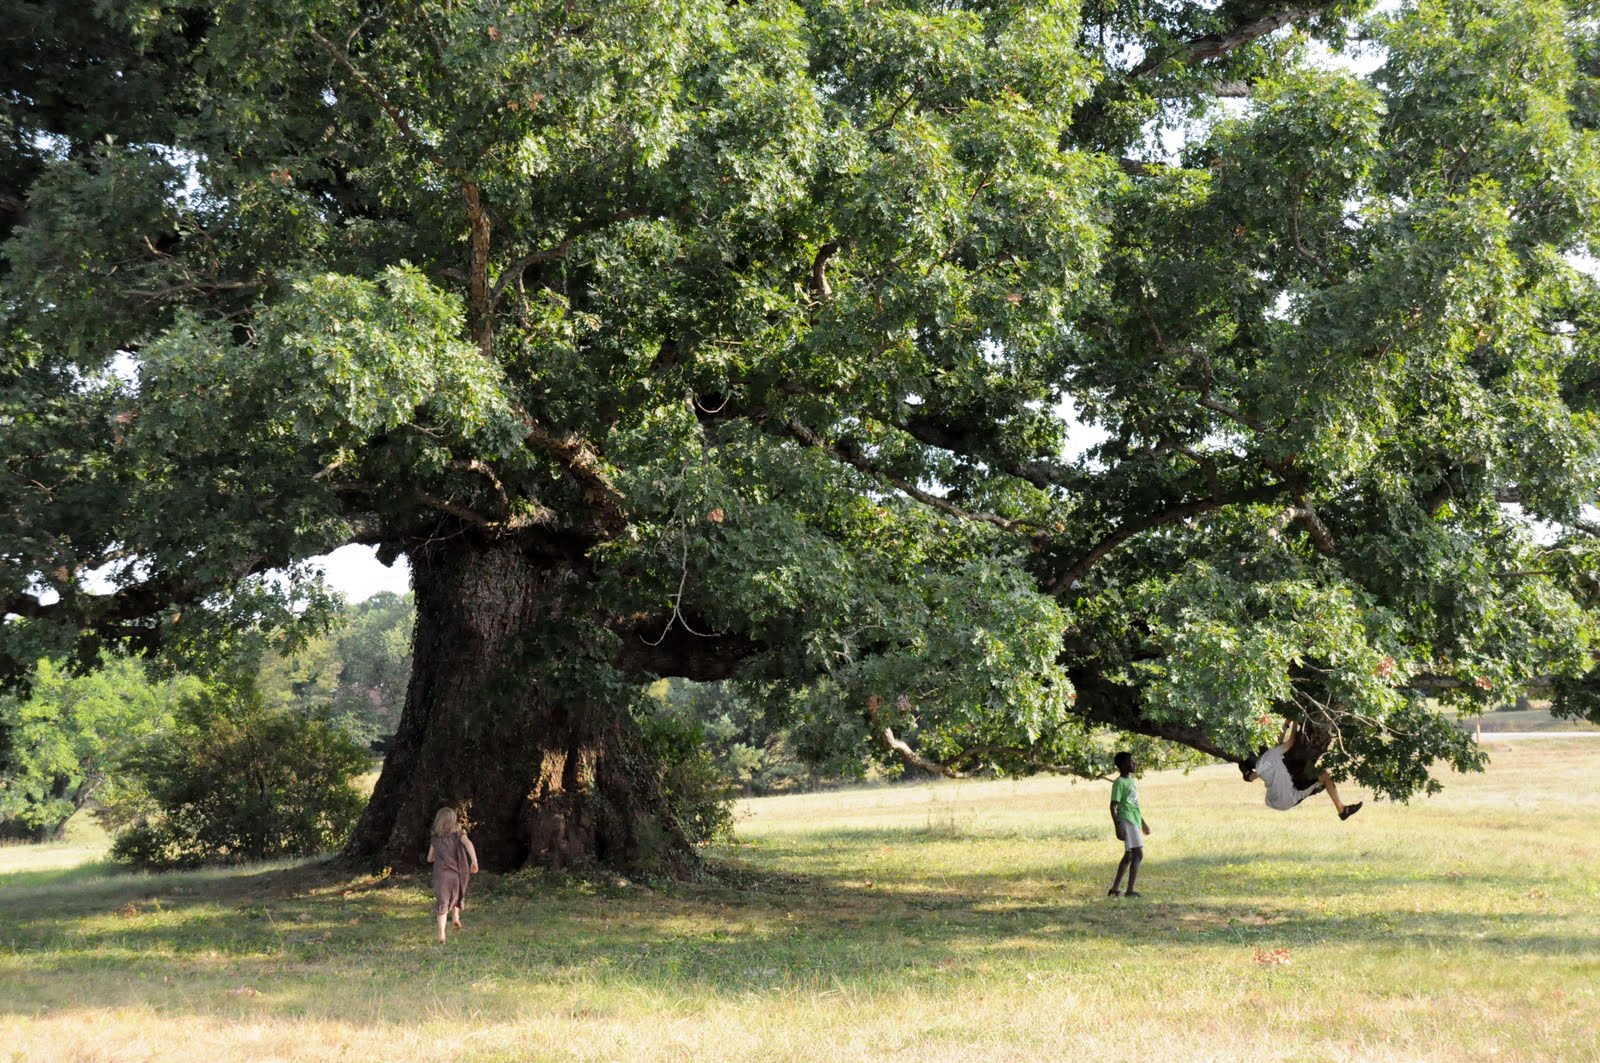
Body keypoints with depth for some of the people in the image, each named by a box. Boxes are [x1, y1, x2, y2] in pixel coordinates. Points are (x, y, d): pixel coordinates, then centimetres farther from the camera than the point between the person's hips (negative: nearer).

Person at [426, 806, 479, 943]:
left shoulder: (435, 839, 6)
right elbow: (468, 843, -20)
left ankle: (442, 935, -9)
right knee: (456, 896, 30)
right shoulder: (458, 834, 0)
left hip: (441, 874, 0)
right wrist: (474, 861, -27)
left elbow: (430, 858, 14)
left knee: (442, 905, 3)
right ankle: (456, 918, 11)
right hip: (456, 874, 0)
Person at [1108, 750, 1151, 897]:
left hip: (1135, 821, 10)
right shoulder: (1119, 783, -11)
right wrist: (1118, 827, -23)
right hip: (1126, 821, -10)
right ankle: (1130, 890, -17)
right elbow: (1113, 806, -15)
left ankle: (1115, 888, 17)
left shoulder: (1132, 780, 17)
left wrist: (1143, 822, 28)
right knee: (1138, 854, -15)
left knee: (1129, 855, 12)